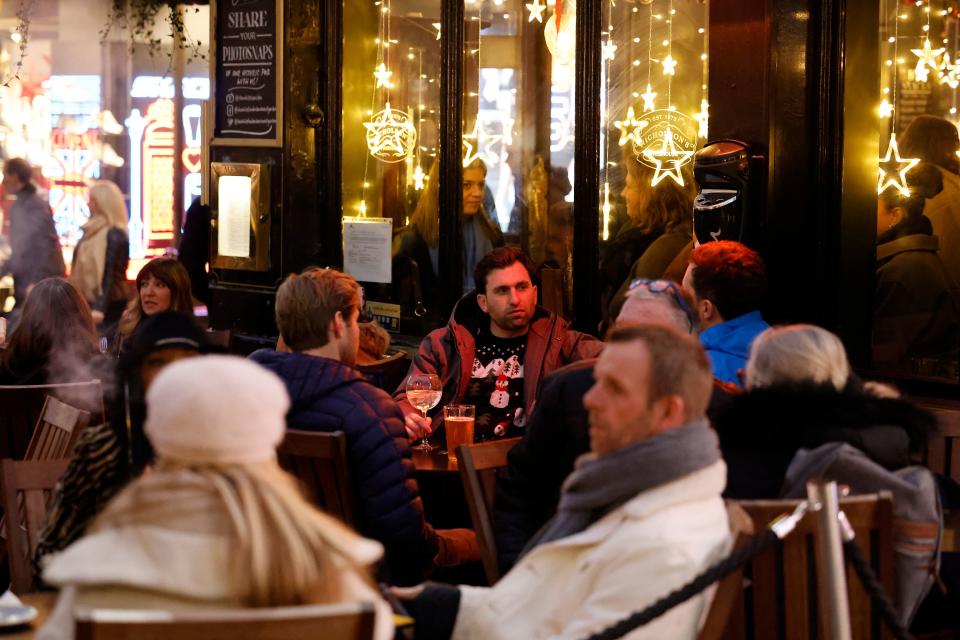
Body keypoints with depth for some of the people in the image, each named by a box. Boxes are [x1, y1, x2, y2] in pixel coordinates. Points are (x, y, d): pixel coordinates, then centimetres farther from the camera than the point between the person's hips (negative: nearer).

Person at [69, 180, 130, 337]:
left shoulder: (114, 235, -14)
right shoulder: (93, 231, 12)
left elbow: (110, 273, -21)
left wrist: (100, 308, -28)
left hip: (109, 307, -9)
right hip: (88, 303, 9)